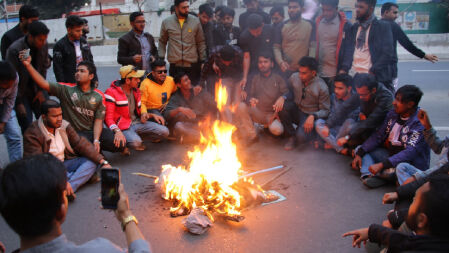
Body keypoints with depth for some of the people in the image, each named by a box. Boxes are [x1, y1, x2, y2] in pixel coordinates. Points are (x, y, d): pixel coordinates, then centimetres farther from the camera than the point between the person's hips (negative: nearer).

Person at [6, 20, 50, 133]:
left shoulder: (43, 46, -8)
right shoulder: (14, 50, -22)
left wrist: (41, 90, 0)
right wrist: (19, 103, -14)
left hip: (37, 89, 4)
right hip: (20, 92, -4)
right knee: (28, 128, -7)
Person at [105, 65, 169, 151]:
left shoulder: (136, 90, 11)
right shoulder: (111, 93, -12)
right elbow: (108, 117, -17)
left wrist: (152, 115, 3)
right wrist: (117, 131, -36)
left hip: (137, 122, 7)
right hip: (123, 126, -7)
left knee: (164, 131, -10)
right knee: (136, 142, -37)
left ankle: (138, 135, 6)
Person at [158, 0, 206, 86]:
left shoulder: (195, 21, 3)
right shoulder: (166, 22, 4)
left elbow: (201, 42, 7)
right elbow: (162, 42, 14)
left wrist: (203, 60, 3)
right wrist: (161, 58, 5)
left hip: (192, 65, 0)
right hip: (175, 65, 0)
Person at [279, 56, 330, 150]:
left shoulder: (321, 87, -16)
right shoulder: (294, 77, -7)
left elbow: (325, 110, -10)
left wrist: (313, 116, -29)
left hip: (309, 117, -4)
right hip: (296, 110, 4)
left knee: (301, 137, -31)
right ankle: (291, 135, -7)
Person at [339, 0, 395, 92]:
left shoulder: (383, 26, 0)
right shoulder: (354, 27, 15)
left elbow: (388, 54, -7)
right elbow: (349, 49, 9)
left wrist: (372, 72, -16)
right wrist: (344, 69, -7)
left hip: (375, 77, -4)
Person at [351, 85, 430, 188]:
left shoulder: (419, 123, -19)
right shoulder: (393, 114, 4)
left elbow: (410, 152, -28)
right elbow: (377, 136, 4)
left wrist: (382, 165, -35)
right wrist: (360, 153, -10)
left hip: (410, 163, -8)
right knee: (359, 149, -3)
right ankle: (370, 176, -30)